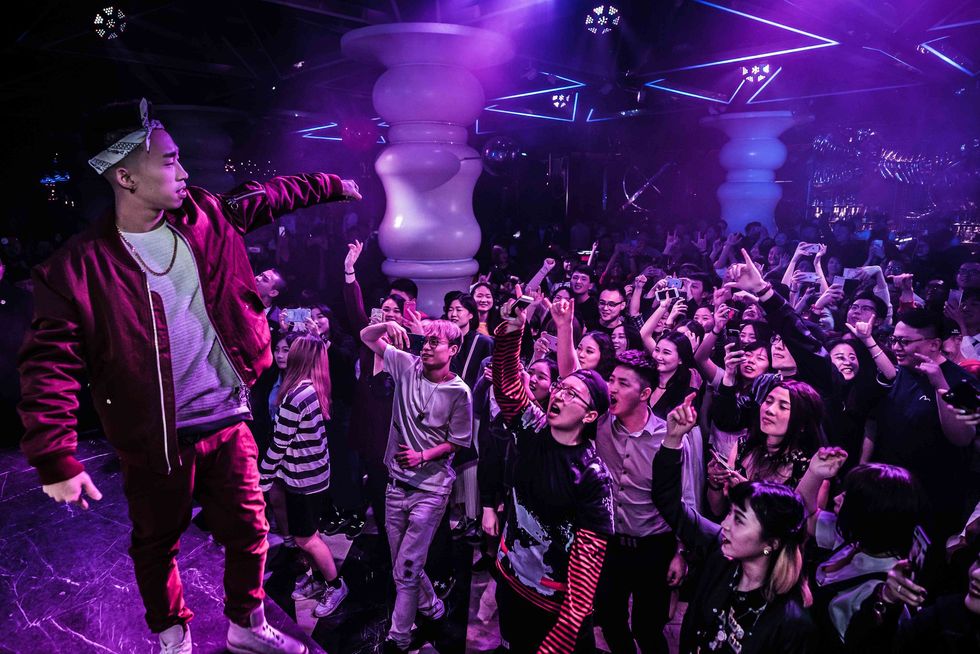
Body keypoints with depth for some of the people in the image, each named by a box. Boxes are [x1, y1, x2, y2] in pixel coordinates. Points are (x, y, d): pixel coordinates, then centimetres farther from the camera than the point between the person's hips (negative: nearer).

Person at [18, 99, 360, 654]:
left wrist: (331, 184, 25)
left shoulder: (207, 216, -1)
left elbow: (272, 194, 16)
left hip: (228, 422, 4)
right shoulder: (79, 268, -14)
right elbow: (51, 365, -15)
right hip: (155, 441, -3)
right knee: (157, 545, 18)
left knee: (250, 532, 15)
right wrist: (57, 460, -19)